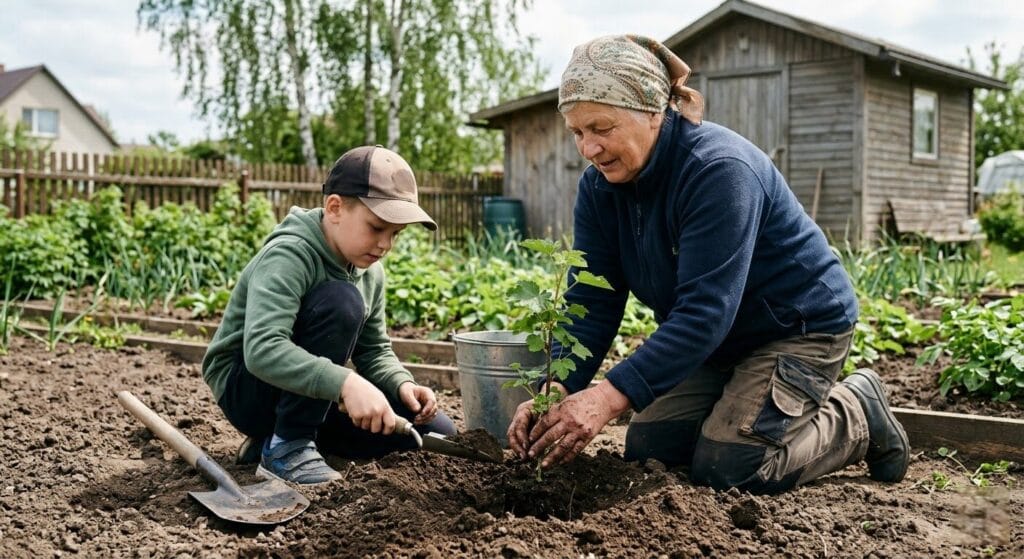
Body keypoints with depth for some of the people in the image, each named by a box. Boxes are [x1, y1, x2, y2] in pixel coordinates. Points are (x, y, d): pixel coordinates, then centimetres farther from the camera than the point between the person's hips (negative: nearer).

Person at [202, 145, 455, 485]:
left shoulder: (369, 271, 0)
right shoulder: (289, 256, -25)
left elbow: (375, 351, 6)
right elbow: (261, 349, -39)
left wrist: (402, 384, -16)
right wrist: (346, 383, -50)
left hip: (313, 397, 8)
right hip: (246, 386, -8)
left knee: (435, 432, -2)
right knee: (342, 300, -31)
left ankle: (293, 434, 7)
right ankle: (285, 447, -20)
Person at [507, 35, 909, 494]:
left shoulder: (718, 169, -31)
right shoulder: (599, 186, -8)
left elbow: (705, 310, -38)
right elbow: (591, 304, -11)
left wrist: (612, 395, -47)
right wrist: (552, 392, -28)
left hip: (801, 327, -7)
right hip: (718, 340, 8)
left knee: (727, 467, -18)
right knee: (646, 451, 1)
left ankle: (858, 414, 7)